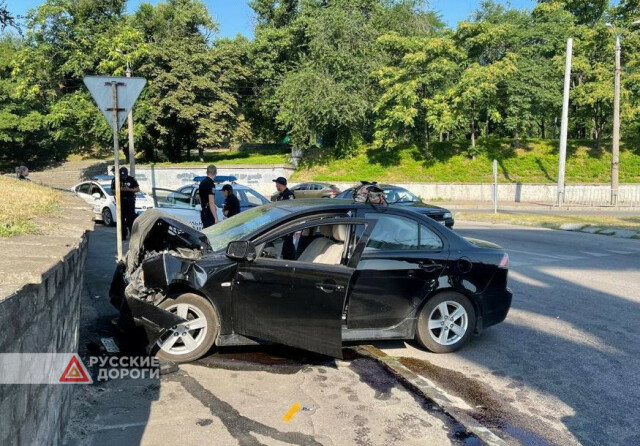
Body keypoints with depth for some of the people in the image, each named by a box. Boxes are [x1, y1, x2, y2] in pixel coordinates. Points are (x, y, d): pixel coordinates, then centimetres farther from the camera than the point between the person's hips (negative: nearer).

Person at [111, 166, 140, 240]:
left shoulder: (131, 179, 2)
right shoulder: (115, 180, 5)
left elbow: (138, 189, 2)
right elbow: (112, 191, 7)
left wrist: (129, 189, -14)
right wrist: (119, 189, -13)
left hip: (130, 201, -1)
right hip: (120, 201, 1)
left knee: (131, 218, -5)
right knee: (122, 218, 2)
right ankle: (123, 235, 8)